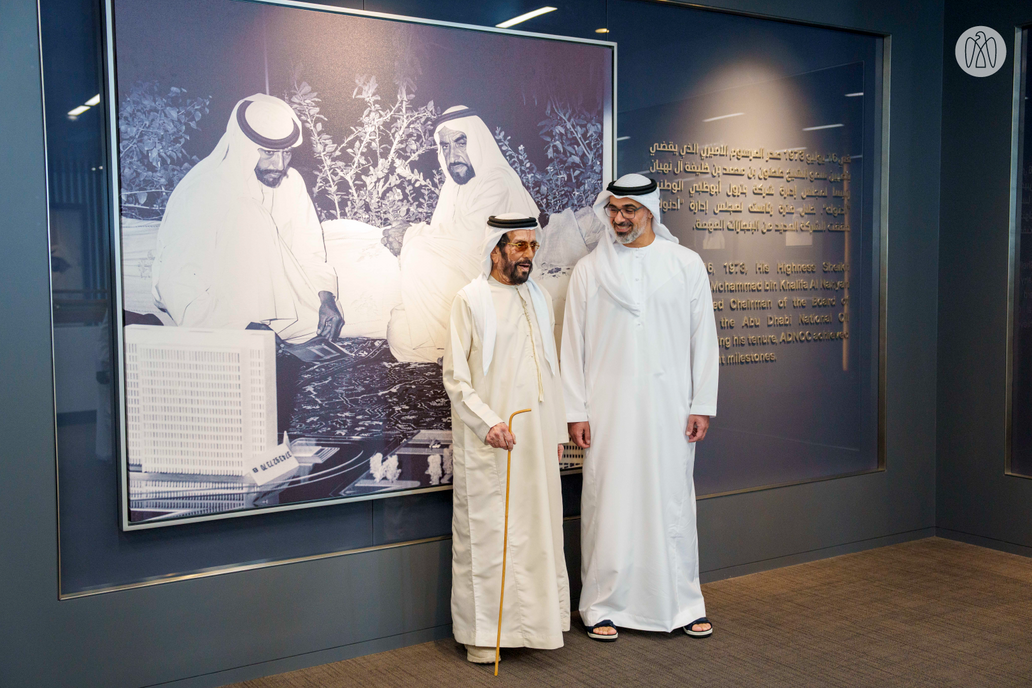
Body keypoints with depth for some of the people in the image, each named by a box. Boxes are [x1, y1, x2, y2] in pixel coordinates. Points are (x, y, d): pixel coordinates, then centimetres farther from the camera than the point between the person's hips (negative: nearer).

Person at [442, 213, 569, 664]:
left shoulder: (538, 298, 12)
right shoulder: (471, 300, -6)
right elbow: (455, 377, -8)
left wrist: (558, 430, 14)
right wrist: (487, 423, -19)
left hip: (537, 438, 6)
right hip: (488, 441, -6)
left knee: (538, 529, 10)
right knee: (486, 531, 0)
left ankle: (532, 620, 22)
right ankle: (482, 633, 10)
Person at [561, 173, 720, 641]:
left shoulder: (686, 265, 5)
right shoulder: (589, 270, 4)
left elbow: (703, 338, 5)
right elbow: (573, 344, 3)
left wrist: (702, 405, 0)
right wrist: (575, 411, -1)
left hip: (668, 405, 1)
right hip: (609, 408, 0)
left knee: (672, 501, 7)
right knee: (608, 502, 2)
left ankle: (682, 603, 21)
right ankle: (603, 605, 15)